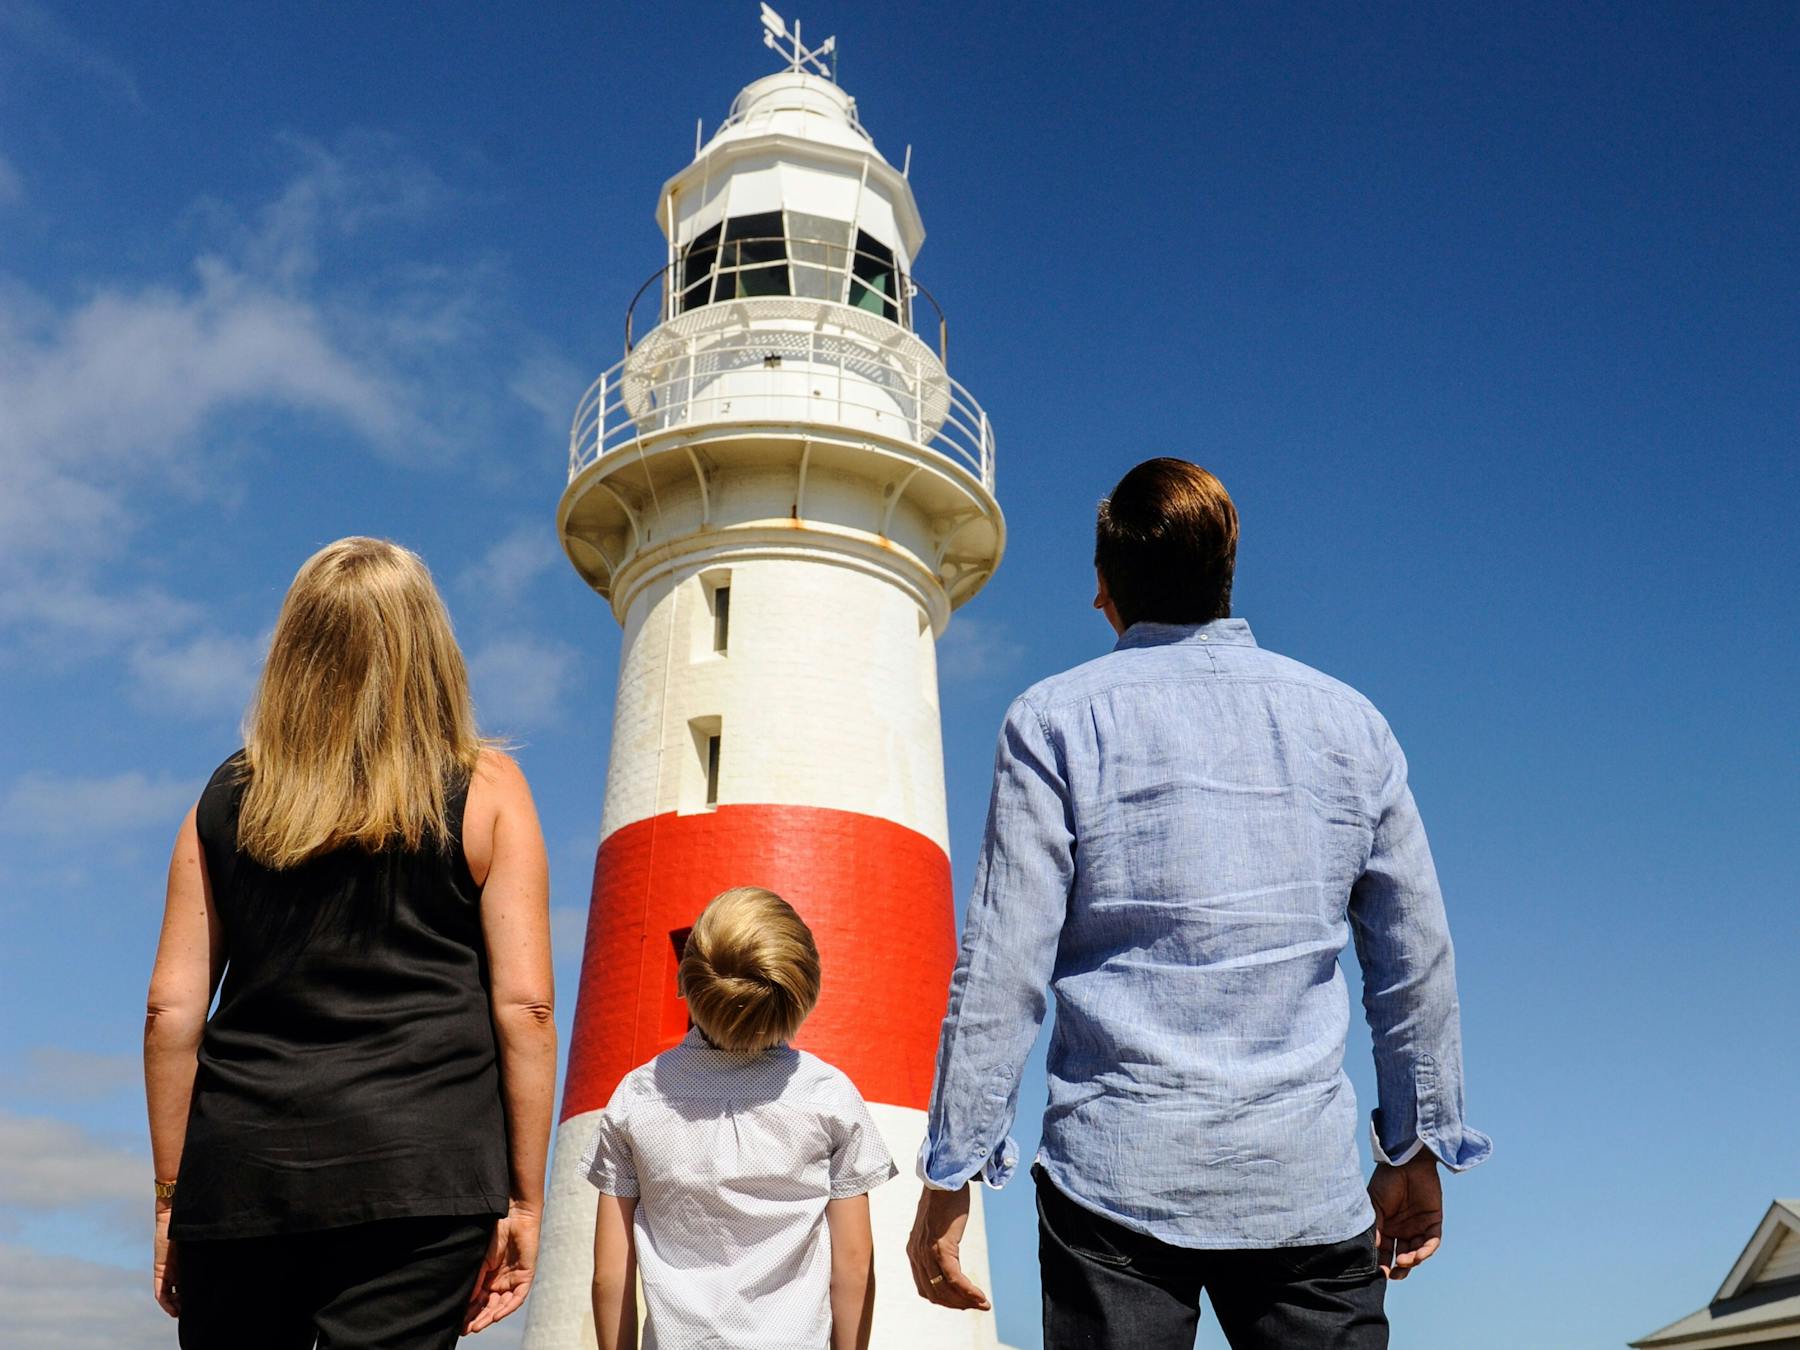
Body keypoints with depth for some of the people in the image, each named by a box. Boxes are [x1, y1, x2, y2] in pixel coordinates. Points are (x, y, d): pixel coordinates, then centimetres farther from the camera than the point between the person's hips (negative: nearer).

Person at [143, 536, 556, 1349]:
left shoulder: (228, 799, 9)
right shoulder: (486, 790, 1)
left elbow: (172, 1009, 6)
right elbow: (524, 1004, -5)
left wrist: (172, 1198, 14)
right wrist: (524, 1198, 1)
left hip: (241, 1167, 3)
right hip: (419, 1164, -3)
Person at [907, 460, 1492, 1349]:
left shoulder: (1055, 720, -3)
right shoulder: (1351, 723, 7)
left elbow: (1001, 966, -7)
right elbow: (1416, 960, 10)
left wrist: (949, 1174, -1)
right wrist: (1416, 1150, 20)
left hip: (1118, 1173, -2)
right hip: (1306, 1186, 3)